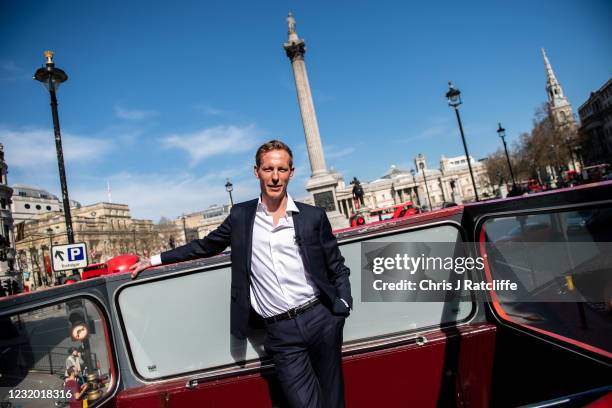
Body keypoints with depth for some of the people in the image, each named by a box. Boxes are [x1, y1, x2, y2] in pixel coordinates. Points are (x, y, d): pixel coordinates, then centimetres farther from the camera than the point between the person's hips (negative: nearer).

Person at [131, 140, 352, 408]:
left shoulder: (313, 216, 2)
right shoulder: (241, 216, 6)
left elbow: (338, 270, 7)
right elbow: (205, 246, 17)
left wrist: (342, 310, -4)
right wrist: (155, 260, 18)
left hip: (320, 320, 0)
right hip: (280, 332, 0)